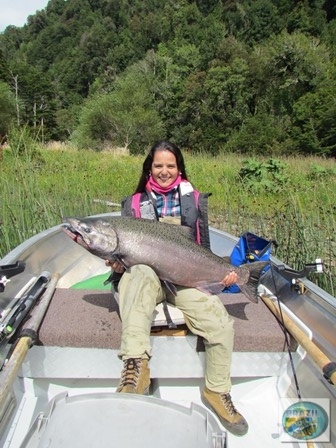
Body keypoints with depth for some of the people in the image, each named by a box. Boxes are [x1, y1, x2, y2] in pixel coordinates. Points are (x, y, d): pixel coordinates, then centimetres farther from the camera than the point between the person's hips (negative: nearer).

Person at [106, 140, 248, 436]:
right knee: (142, 270, -37)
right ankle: (136, 365, -48)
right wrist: (118, 265, -10)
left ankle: (217, 392, 4)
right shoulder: (134, 203, 12)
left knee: (221, 323, -21)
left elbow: (204, 249, 17)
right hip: (142, 275, -1)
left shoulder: (196, 200, 14)